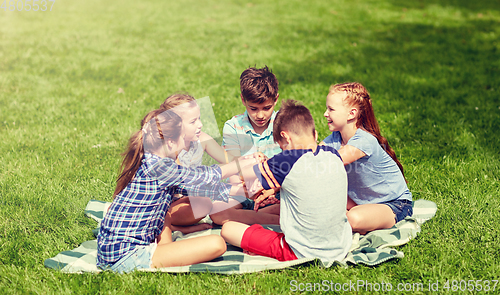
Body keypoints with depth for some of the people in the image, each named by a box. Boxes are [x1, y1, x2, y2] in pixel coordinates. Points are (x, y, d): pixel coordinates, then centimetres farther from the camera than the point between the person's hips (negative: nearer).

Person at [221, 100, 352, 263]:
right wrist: (275, 188, 25)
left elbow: (241, 173, -3)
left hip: (302, 253, -6)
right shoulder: (333, 155, -1)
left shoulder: (289, 161, -18)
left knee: (228, 229, -1)